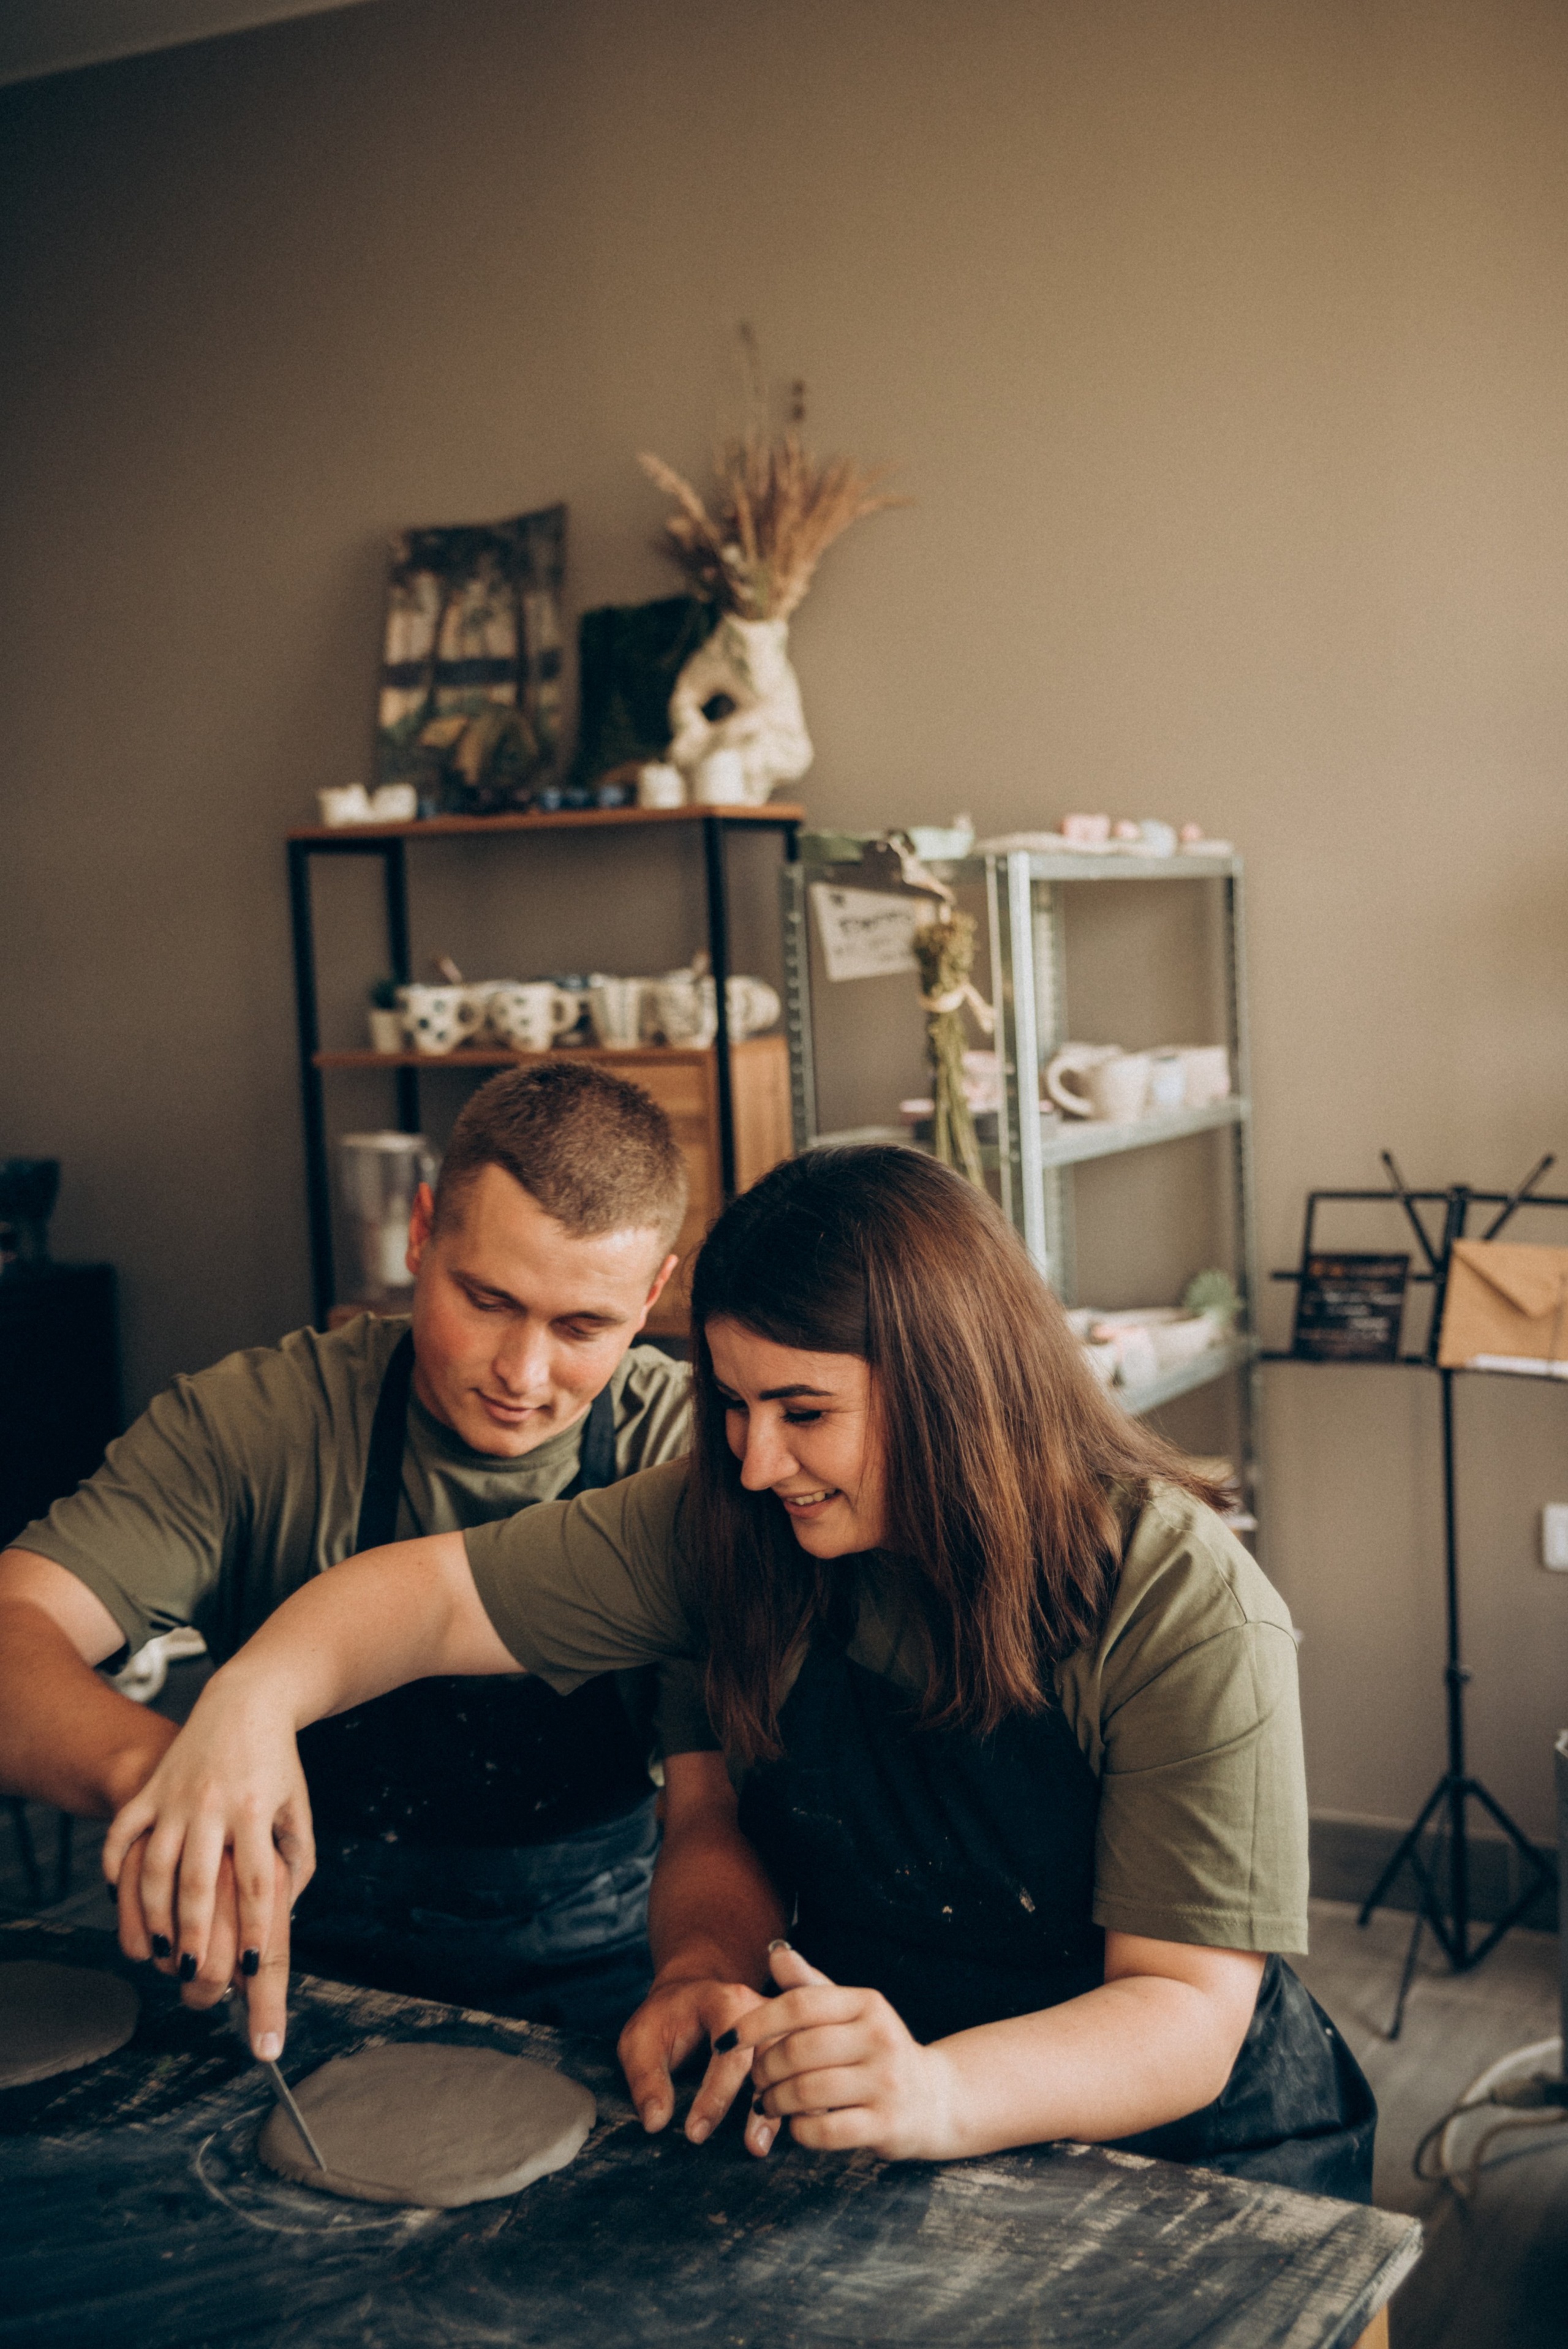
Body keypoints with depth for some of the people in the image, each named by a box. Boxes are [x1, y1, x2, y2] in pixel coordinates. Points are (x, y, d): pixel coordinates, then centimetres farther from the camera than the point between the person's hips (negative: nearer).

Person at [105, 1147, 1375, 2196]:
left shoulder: (1185, 1611, -20)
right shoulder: (730, 1524, -6)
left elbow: (1191, 2012, -23)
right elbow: (430, 1592, -4)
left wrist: (939, 2095, -42)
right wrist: (253, 1698, -26)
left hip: (1192, 2160, -3)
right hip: (844, 2144, 3)